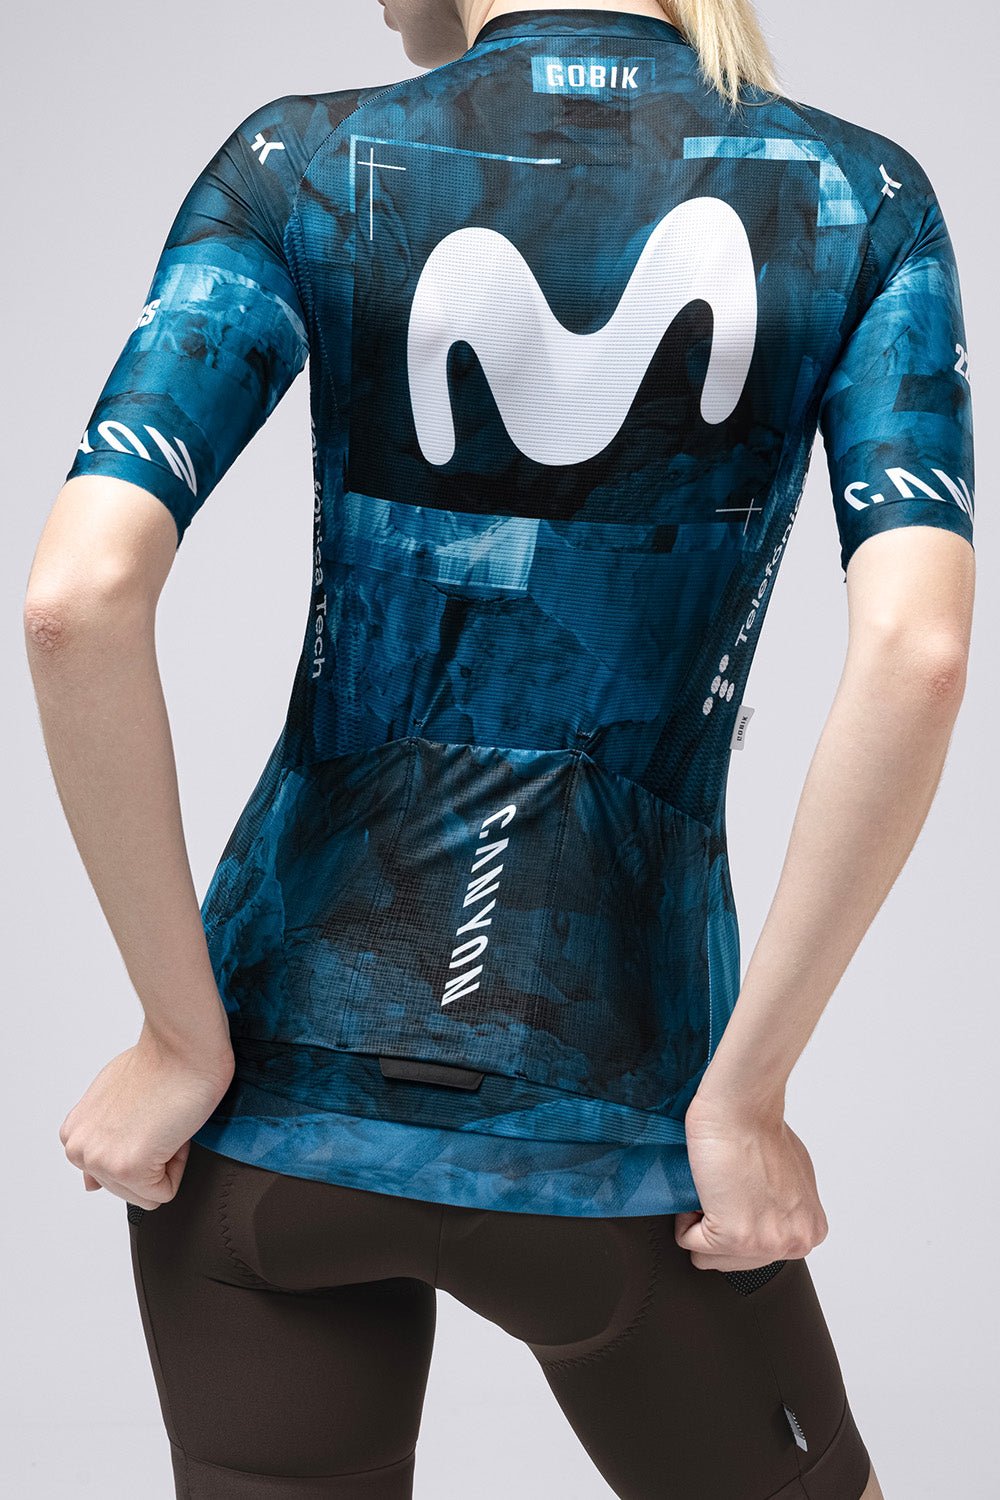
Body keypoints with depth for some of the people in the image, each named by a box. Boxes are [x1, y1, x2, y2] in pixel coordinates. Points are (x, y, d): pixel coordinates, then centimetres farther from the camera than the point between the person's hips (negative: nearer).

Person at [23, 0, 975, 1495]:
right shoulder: (864, 198, -1)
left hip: (282, 1098, 1)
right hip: (605, 1130, 0)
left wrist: (188, 1040, -7)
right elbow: (915, 653, -16)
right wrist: (745, 1096, -8)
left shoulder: (304, 165, -3)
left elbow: (79, 596, -16)